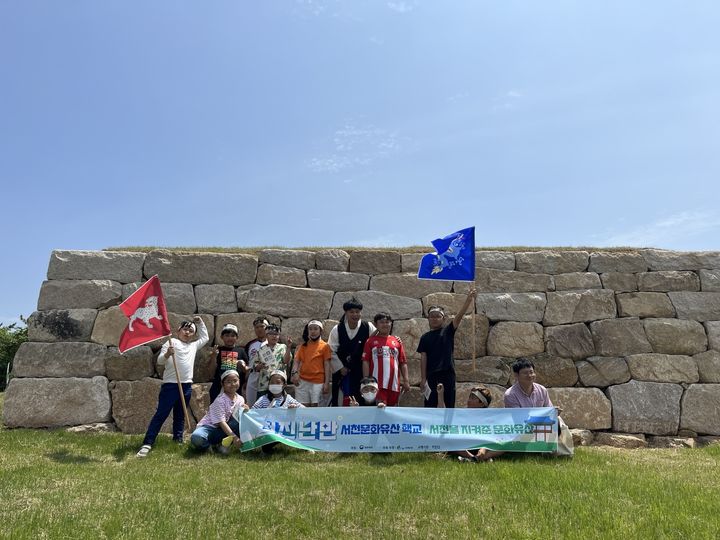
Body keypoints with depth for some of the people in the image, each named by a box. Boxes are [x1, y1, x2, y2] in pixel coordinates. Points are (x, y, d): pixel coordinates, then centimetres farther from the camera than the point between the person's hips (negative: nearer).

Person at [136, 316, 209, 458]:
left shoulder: (194, 345, 16)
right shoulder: (172, 342, -1)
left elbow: (205, 337, 33)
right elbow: (160, 361, -7)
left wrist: (200, 322, 26)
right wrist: (167, 354, -29)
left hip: (186, 386, 6)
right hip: (170, 384, -6)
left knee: (180, 416, 13)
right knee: (161, 414, -7)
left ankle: (178, 441, 22)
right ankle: (147, 444, -5)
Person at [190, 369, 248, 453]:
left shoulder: (240, 399, 0)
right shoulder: (220, 400, -18)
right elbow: (221, 422, -25)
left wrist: (245, 411, -24)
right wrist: (234, 437, -34)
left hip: (223, 428, 5)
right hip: (209, 426, -5)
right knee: (196, 438, -38)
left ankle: (221, 443, -13)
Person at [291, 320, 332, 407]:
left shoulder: (324, 346, 2)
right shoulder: (303, 346, 12)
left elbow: (327, 365, -1)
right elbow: (297, 361, 11)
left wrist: (327, 383, -6)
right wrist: (295, 373, -9)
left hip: (318, 382, -3)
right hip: (303, 381, 3)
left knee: (314, 405, -5)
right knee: (304, 406, 2)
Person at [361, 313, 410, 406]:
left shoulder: (397, 341, 12)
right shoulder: (371, 341, 5)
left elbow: (403, 363, 12)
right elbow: (365, 362, 1)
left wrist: (406, 381, 5)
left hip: (394, 384, 3)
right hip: (377, 384, -3)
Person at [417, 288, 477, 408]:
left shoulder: (448, 331, 5)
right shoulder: (425, 337, 8)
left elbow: (460, 315, -8)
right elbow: (423, 358, 4)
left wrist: (469, 299, -21)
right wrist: (423, 378, -3)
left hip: (448, 372, 0)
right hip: (431, 374, 1)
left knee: (450, 402, 6)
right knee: (430, 405, 4)